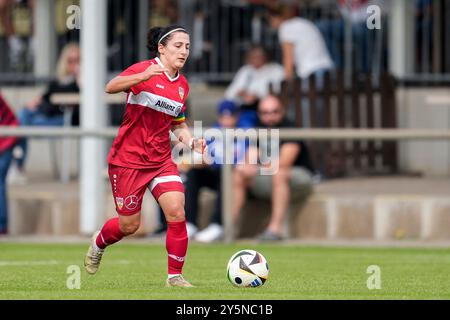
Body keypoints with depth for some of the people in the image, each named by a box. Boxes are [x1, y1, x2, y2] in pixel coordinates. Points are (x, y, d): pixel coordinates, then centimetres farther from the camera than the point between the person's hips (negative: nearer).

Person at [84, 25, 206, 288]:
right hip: (128, 159, -5)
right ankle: (98, 243, 39)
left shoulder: (182, 85, 8)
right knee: (129, 225, 5)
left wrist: (192, 142, 0)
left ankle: (175, 276, -3)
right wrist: (144, 76, -45)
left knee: (177, 212, -15)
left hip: (161, 161, 5)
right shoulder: (144, 69, -12)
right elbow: (111, 87, -29)